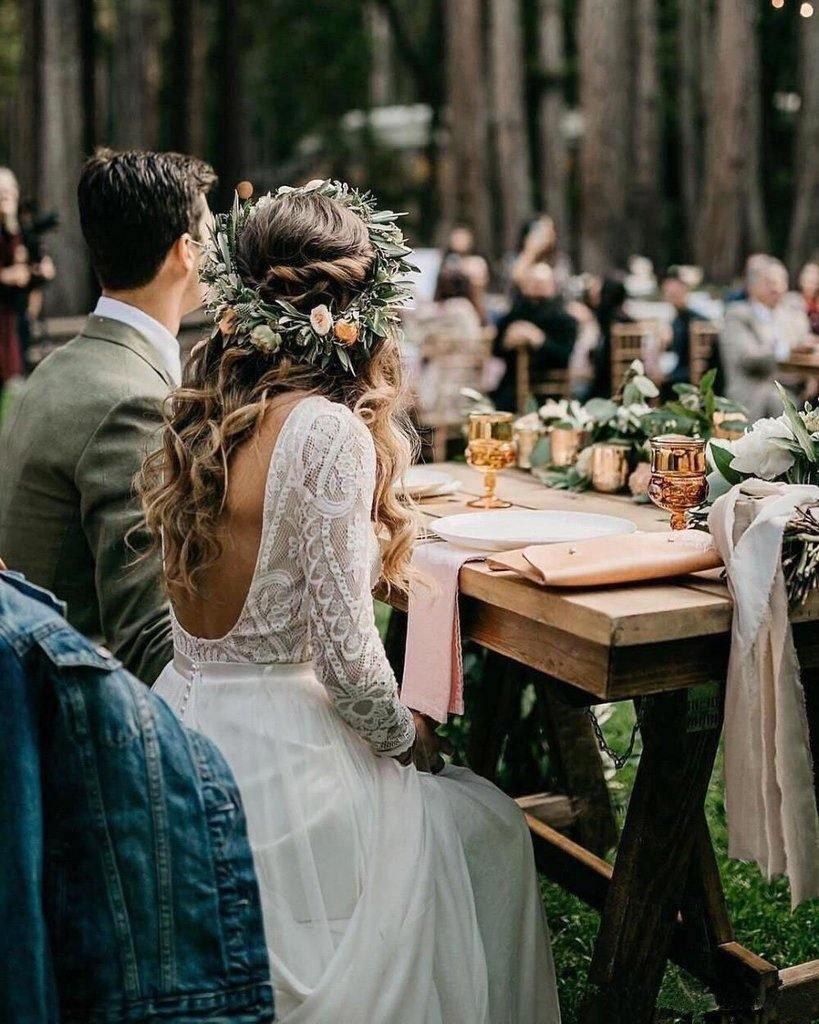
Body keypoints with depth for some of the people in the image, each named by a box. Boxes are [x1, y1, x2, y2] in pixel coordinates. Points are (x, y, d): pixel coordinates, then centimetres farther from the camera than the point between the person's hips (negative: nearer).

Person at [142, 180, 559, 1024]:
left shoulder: (202, 412, 3)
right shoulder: (329, 431, -20)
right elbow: (345, 657, -18)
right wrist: (406, 735, -2)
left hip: (183, 731, 8)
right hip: (271, 756, -7)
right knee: (492, 827, 18)